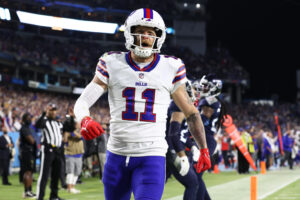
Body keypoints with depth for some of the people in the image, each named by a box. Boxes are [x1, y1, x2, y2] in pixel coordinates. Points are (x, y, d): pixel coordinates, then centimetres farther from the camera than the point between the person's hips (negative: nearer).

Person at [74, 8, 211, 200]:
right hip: (117, 155, 2)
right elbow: (82, 102, -3)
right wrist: (85, 120, -26)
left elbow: (191, 112, 12)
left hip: (151, 157, -2)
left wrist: (204, 149, 12)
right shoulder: (112, 64, 2)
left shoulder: (170, 68, 2)